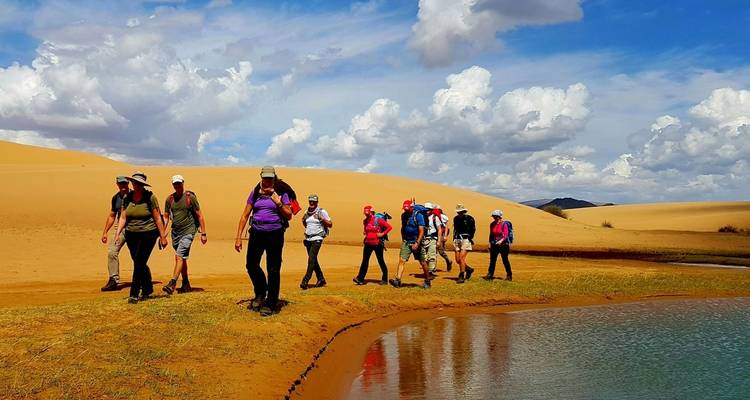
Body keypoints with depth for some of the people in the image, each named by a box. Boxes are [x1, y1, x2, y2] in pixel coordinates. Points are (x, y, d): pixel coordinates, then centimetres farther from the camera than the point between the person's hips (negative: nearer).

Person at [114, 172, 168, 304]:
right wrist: (118, 234, -7)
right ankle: (147, 289, 34)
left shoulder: (150, 197, -9)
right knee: (140, 264, 15)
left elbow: (157, 218, -7)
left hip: (148, 234, -5)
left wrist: (163, 236, -7)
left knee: (139, 263, -12)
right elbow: (123, 217, 5)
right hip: (131, 235, 5)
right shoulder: (127, 197, 3)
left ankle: (134, 294, -7)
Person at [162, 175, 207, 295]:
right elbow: (166, 217, 13)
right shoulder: (169, 199, 9)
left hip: (188, 231, -5)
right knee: (182, 258, 14)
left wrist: (203, 233, -5)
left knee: (179, 256, -18)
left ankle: (172, 284, -23)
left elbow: (199, 215, -2)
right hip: (175, 232, 6)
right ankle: (186, 284, 25)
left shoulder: (190, 197, -4)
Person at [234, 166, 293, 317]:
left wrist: (278, 203, -10)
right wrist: (238, 237, 4)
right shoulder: (255, 193, 9)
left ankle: (270, 304, 10)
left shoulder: (281, 194, 4)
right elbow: (245, 215, 9)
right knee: (251, 265, 5)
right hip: (257, 232, 3)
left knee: (273, 270, 1)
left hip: (275, 234, -3)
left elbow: (289, 216, 5)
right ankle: (260, 293, 30)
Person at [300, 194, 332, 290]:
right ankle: (321, 279, 22)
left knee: (311, 259, -15)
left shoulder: (322, 212, -4)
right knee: (313, 260, 10)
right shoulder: (307, 212, 13)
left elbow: (330, 224, -5)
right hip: (308, 239, 7)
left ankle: (305, 281, -19)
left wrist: (322, 218, -17)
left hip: (317, 239, -7)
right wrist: (303, 221, 10)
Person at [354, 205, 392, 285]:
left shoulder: (379, 220, -12)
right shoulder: (365, 221, 7)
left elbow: (389, 227, -12)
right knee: (365, 261, 1)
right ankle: (360, 278, 1)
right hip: (368, 243, 5)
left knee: (381, 261, 4)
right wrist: (365, 234, 10)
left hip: (377, 244, -5)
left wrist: (382, 234, -15)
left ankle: (385, 279, 16)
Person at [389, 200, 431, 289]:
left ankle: (427, 281, 22)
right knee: (401, 260, -10)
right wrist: (403, 240, 15)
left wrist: (417, 243, -25)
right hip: (406, 242, 5)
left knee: (423, 263, 6)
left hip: (416, 242, -4)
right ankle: (397, 280, -17)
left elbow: (421, 231, -17)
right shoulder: (403, 215, 6)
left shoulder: (418, 216, -12)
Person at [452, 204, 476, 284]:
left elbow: (473, 229, -2)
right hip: (458, 240, 6)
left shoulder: (469, 219, -5)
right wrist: (454, 238, 16)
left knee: (461, 258, -14)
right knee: (457, 260, 4)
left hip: (466, 240, -6)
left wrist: (470, 238, -12)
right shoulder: (456, 219, 12)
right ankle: (469, 269, 29)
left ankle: (461, 277, -7)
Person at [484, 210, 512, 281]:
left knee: (505, 260, 1)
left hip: (503, 244, -5)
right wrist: (490, 243, 13)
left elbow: (506, 234, -17)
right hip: (494, 245, 5)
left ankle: (509, 275, 13)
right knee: (492, 260, 1)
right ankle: (490, 275, 3)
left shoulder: (504, 224, -9)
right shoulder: (492, 224, 7)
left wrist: (501, 240, -31)